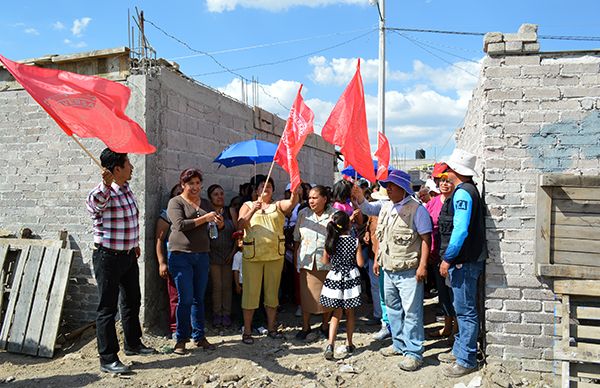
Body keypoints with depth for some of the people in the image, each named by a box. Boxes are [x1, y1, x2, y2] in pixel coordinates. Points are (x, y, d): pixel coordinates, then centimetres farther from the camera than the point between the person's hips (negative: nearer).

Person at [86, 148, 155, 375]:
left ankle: (133, 344, 37)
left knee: (132, 301, 20)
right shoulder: (101, 194, -20)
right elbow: (93, 204, -46)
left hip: (128, 255, 9)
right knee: (107, 308, 1)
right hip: (108, 257, -8)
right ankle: (108, 359, 12)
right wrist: (106, 184, -63)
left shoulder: (126, 189, 5)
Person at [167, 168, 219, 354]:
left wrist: (219, 223, -2)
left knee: (199, 298, 10)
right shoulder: (175, 202, -1)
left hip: (202, 255, 5)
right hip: (181, 255, -5)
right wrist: (205, 218, -16)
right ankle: (181, 339, 10)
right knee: (186, 299, -4)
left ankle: (199, 337, 20)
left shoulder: (204, 203, 15)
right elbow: (180, 224, -16)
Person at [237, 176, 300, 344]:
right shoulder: (248, 205, 10)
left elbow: (293, 202, -8)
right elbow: (240, 225, -5)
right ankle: (247, 331, 9)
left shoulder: (278, 205, 12)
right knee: (251, 292, 0)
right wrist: (253, 211, -18)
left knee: (272, 291, 10)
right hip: (252, 255, -2)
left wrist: (295, 190, -28)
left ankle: (271, 327, 22)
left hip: (275, 254, 2)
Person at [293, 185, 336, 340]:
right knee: (306, 294, 6)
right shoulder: (303, 214, 4)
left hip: (328, 262, -1)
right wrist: (295, 258, 9)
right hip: (307, 261, 2)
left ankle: (325, 325, 30)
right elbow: (297, 239, 10)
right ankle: (305, 326, 23)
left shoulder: (334, 214, -4)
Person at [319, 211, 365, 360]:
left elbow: (325, 261, 4)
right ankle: (349, 344, 25)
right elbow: (360, 263, -9)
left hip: (334, 278, 1)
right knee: (350, 313, 15)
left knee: (337, 313, 11)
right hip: (351, 278, -1)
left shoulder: (330, 241, -5)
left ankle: (330, 344, -4)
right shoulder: (355, 241, -11)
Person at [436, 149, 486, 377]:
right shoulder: (467, 190, 14)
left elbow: (460, 230, -25)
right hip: (463, 260, 10)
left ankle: (466, 360, 10)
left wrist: (447, 258, -18)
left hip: (464, 261, -10)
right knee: (462, 309, 19)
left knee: (465, 311, 0)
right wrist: (450, 258, 16)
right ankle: (460, 350, 32)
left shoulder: (462, 192, -17)